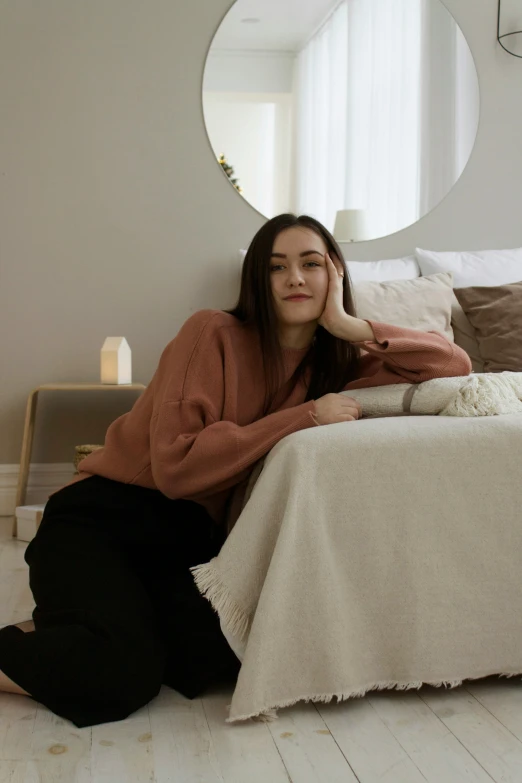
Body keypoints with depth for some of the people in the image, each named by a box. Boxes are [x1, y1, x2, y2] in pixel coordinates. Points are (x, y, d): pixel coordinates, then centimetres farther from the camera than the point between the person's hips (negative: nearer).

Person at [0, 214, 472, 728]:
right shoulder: (214, 333, -10)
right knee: (120, 675, -30)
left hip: (191, 538, 6)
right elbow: (175, 463, -20)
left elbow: (456, 366, 2)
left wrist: (351, 326, -9)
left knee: (225, 656, -23)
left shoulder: (334, 364, 6)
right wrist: (302, 417, -20)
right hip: (102, 516, -6)